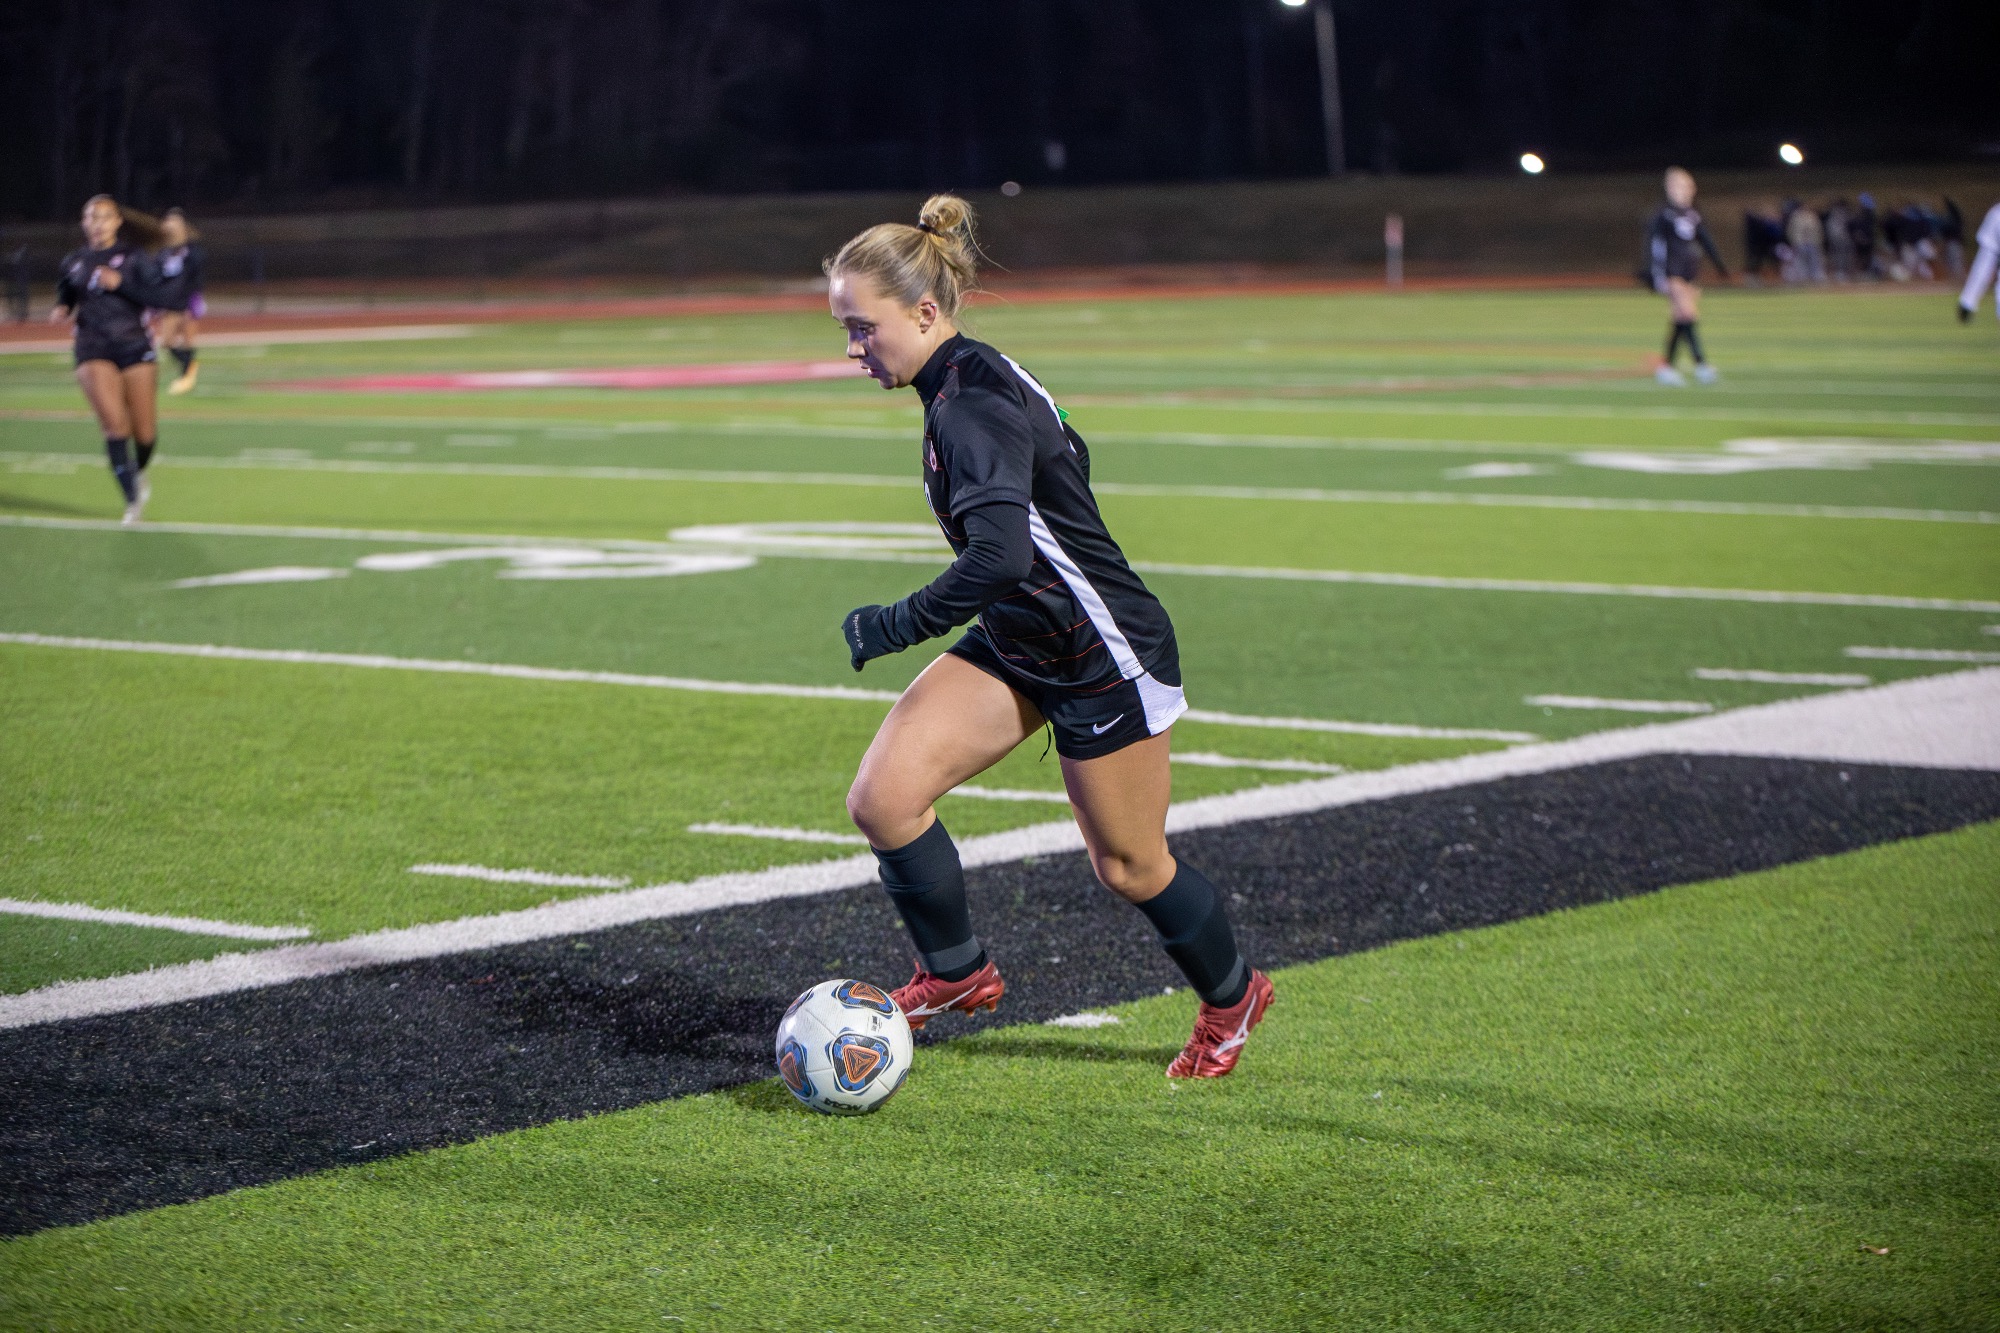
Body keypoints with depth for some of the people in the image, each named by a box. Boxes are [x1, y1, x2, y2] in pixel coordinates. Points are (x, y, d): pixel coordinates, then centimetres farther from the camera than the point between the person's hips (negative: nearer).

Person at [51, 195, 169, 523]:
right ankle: (133, 501, -10)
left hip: (135, 348, 0)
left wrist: (120, 283, -18)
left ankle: (139, 474, 37)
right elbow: (65, 296, 24)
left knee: (144, 432, 2)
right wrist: (61, 310, 2)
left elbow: (158, 296, -7)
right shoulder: (73, 262, 9)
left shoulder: (133, 257, 3)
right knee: (115, 424, -18)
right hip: (93, 350, 0)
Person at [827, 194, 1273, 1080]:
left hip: (1106, 661, -9)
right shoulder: (968, 381, 1)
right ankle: (956, 974, 12)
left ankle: (1231, 999, 37)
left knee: (1127, 865, 10)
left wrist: (893, 627, -29)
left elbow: (999, 556, -40)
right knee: (882, 798, -8)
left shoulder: (973, 407, -27)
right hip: (1016, 648, 9)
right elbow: (1060, 451, 18)